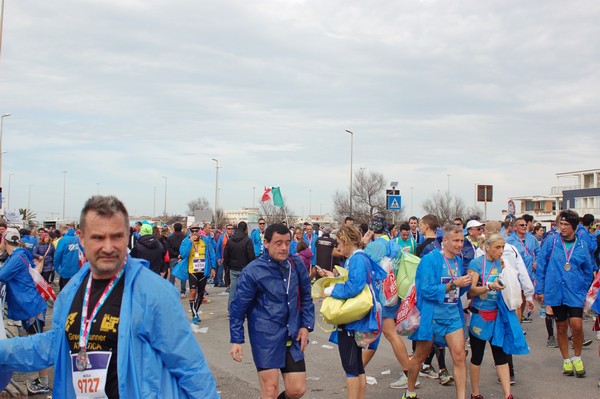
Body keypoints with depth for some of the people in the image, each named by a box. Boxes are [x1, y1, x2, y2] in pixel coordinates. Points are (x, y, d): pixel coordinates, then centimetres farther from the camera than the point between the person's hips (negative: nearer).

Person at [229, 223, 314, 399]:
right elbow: (238, 307, -4)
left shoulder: (296, 264, 2)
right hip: (265, 338, -4)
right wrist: (236, 340, -6)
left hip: (292, 337, 4)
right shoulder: (252, 271, -11)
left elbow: (306, 297, 13)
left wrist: (306, 326, 4)